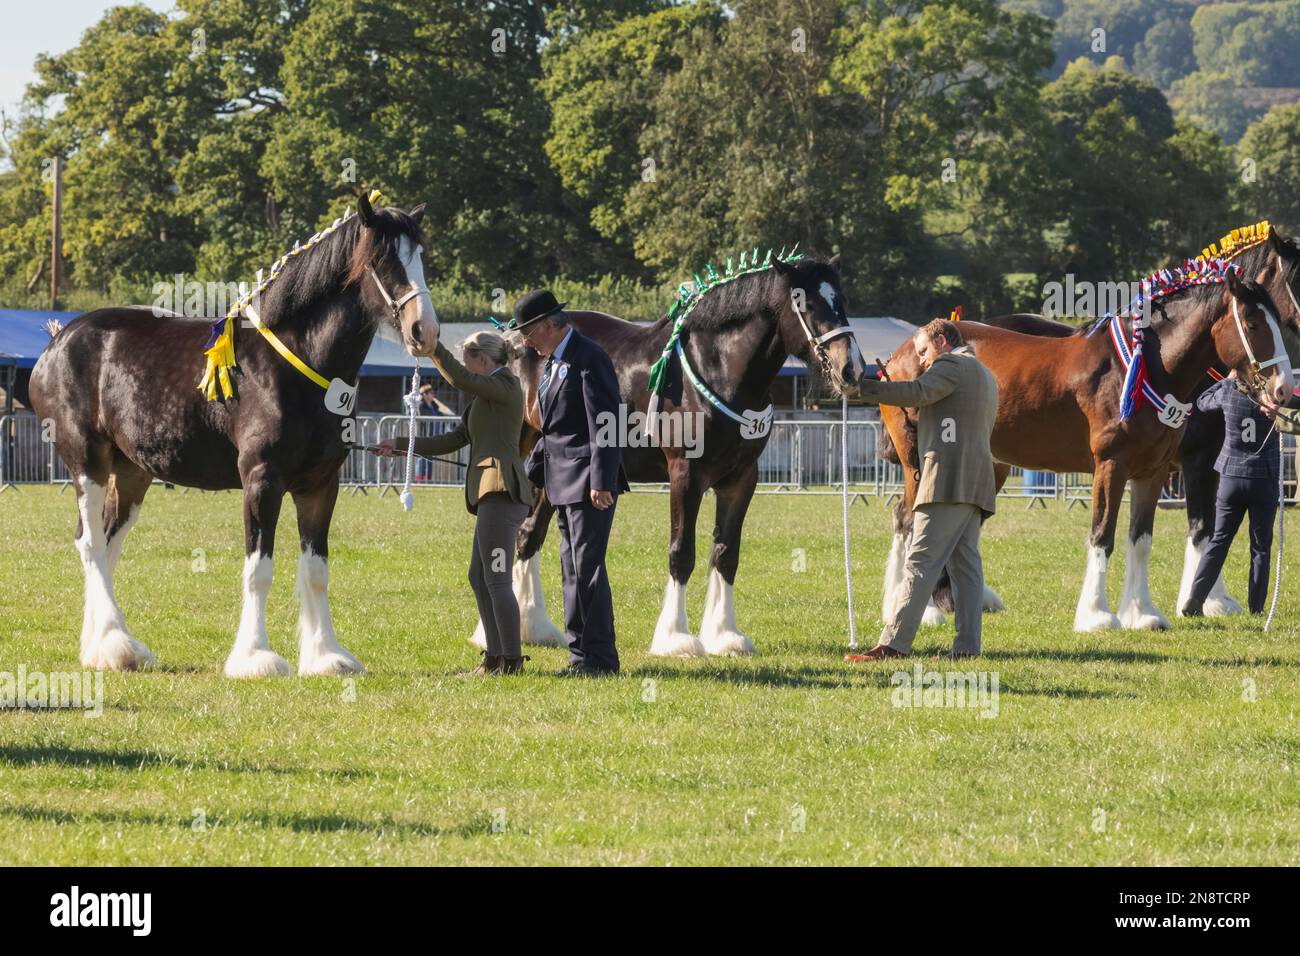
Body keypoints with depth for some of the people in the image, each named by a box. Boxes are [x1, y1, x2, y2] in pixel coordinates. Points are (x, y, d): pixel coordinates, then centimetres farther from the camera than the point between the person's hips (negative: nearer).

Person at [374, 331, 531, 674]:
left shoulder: (505, 385, -5)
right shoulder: (486, 395, 24)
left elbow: (459, 379, -21)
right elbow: (455, 439, 25)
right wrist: (402, 445, 25)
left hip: (502, 491, -11)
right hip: (492, 495, 11)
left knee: (497, 580, -11)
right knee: (479, 578, 15)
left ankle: (512, 659, -11)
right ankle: (495, 657, 18)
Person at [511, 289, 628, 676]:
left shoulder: (589, 358, -14)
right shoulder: (553, 362, 16)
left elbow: (603, 425, -20)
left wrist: (601, 482, -24)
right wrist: (529, 474, 20)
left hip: (589, 482, -10)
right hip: (563, 483, 10)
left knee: (587, 567, -9)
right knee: (572, 570, 12)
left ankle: (599, 656, -5)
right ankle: (581, 655, 17)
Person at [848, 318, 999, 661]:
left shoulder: (951, 365, -3)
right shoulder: (985, 375, 28)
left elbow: (918, 393, -20)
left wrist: (863, 387, -20)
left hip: (948, 478, -10)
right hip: (977, 485, 10)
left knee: (920, 562, -13)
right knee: (966, 565, 6)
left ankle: (893, 643, -18)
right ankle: (967, 646, 0)